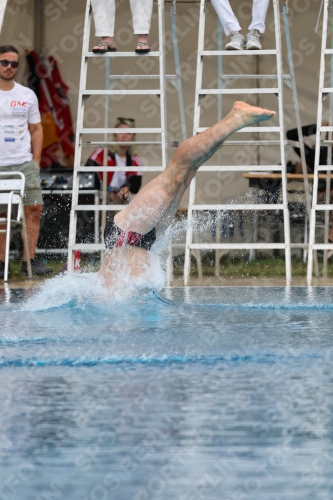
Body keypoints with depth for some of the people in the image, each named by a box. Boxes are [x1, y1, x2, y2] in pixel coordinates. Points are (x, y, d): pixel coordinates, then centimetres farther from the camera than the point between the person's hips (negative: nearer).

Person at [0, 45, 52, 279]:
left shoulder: (27, 95, 9)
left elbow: (36, 129, 14)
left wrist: (36, 160, 3)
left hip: (25, 163, 3)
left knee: (34, 208, -6)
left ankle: (29, 260, -2)